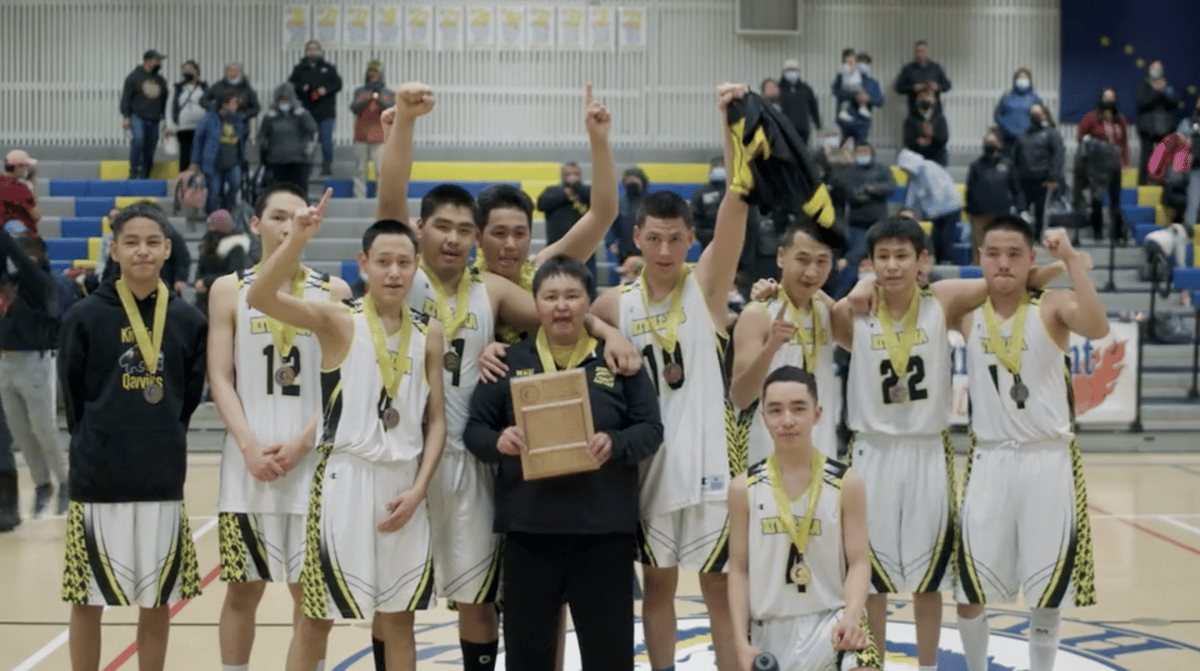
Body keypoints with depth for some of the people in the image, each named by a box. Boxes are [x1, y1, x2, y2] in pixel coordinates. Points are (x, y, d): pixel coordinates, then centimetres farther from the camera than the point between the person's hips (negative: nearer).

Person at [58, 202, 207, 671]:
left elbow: (191, 395, 8)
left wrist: (162, 442, 4)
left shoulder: (188, 320, 1)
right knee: (88, 603, 7)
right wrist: (99, 446, 4)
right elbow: (73, 397, 1)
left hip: (163, 479, 2)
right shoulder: (86, 316, -6)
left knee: (158, 604, 10)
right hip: (98, 479, -2)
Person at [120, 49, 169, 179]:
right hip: (137, 117, -5)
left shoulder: (160, 80, 17)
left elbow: (164, 102, 25)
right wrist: (126, 117, -8)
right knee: (138, 139, -29)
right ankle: (133, 172, -22)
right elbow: (126, 98, 0)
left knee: (149, 153, 3)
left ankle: (144, 177, 11)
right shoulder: (134, 77, 2)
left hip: (153, 121, 5)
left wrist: (166, 120, 18)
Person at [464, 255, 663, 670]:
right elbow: (474, 429, 7)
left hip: (604, 527, -1)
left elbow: (651, 430, 2)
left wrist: (616, 444, -18)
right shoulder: (510, 361, 7)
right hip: (528, 526, 1)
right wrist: (498, 441, -16)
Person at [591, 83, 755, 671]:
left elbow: (735, 205, -19)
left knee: (720, 587, 5)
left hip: (707, 460, -2)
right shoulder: (615, 305, 1)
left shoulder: (706, 285, -5)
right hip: (647, 462, 2)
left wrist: (734, 130, -32)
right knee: (657, 583, 14)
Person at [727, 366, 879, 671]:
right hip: (770, 628, 2)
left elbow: (858, 562, -5)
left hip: (831, 617, -2)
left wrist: (851, 617, -23)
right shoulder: (744, 488, -2)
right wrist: (742, 640, -6)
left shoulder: (847, 483, -5)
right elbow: (739, 569, 2)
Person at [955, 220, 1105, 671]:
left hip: (1049, 462, -2)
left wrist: (1072, 260, -31)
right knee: (968, 591, 7)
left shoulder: (1051, 307, -6)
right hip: (990, 462, 3)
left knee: (1047, 595, 8)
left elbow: (1098, 329, -25)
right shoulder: (967, 315, 4)